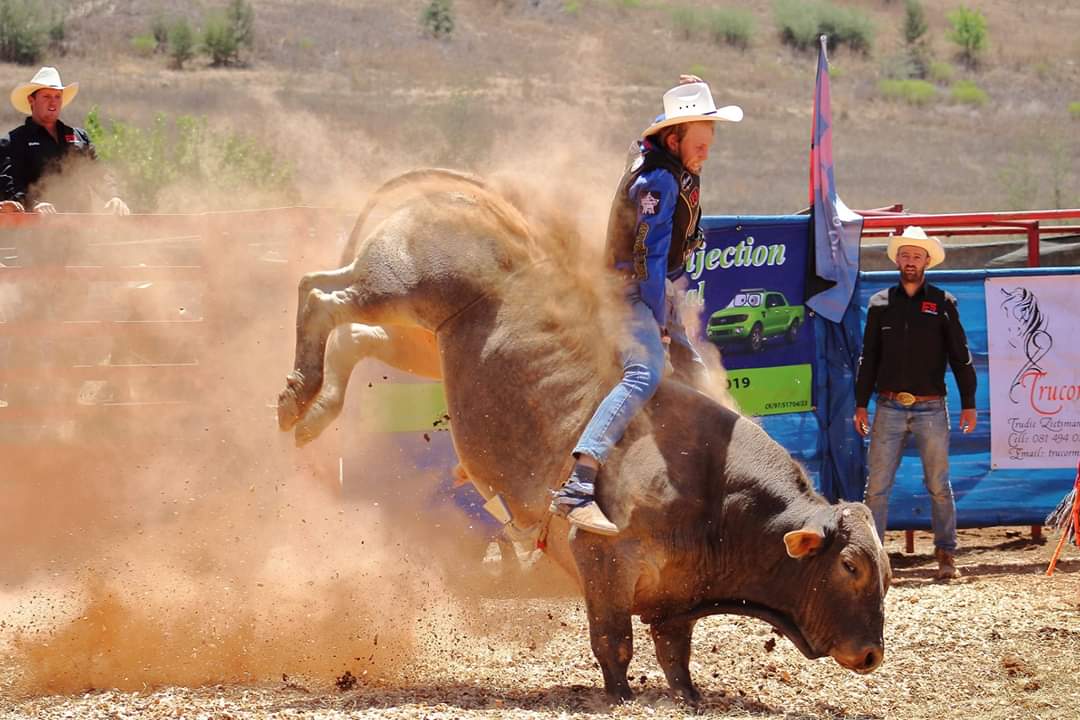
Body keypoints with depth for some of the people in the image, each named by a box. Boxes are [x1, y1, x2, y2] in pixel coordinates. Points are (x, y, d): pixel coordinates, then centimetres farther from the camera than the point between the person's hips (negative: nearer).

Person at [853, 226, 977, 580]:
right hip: (889, 408, 1)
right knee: (877, 485, -2)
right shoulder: (880, 304, 8)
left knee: (939, 486, 3)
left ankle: (946, 554, 11)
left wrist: (968, 403, 1)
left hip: (931, 408, -1)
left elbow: (960, 356, 6)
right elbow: (868, 358, 12)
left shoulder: (943, 303, 4)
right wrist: (861, 403, 7)